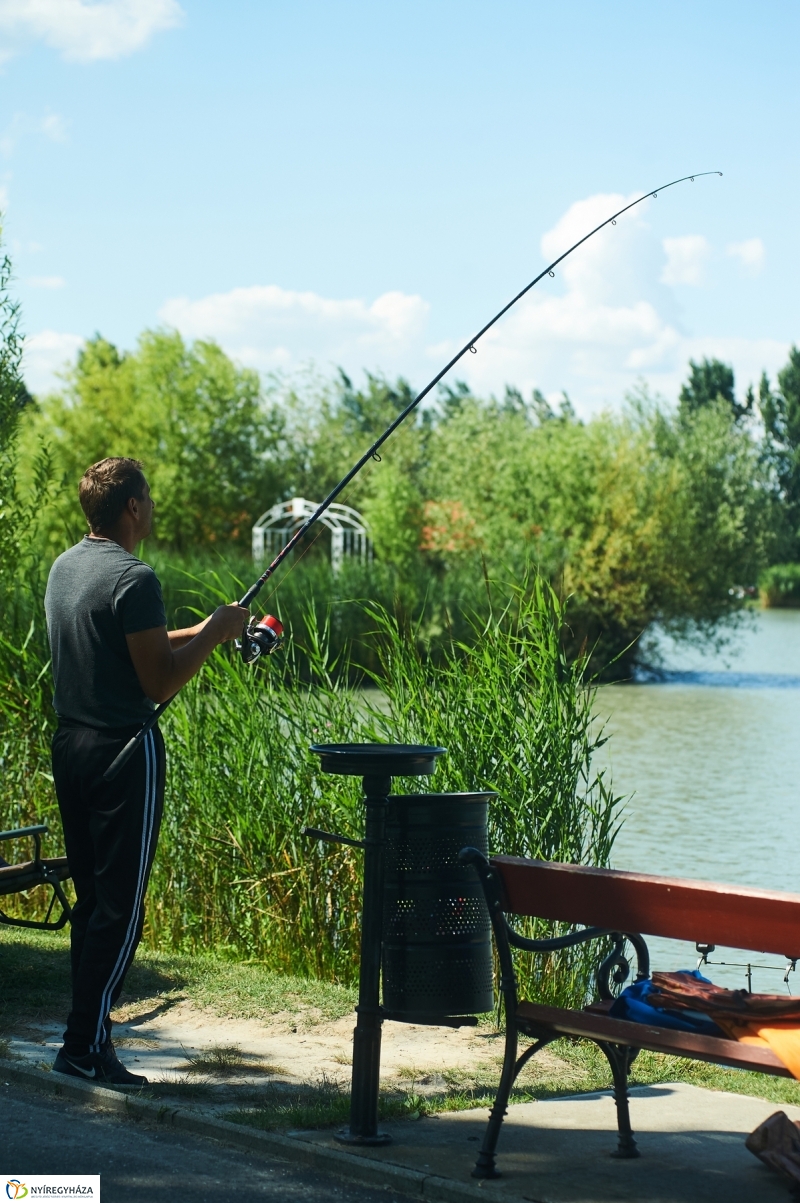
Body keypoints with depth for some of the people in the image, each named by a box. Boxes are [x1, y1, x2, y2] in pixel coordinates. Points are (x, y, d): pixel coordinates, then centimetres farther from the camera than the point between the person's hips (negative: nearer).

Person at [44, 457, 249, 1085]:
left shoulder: (65, 567, 11)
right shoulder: (134, 579, -16)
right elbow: (159, 683, -17)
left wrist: (199, 632, 19)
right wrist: (212, 635, -4)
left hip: (70, 745, 9)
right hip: (123, 751, -9)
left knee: (91, 897, 14)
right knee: (120, 905, -4)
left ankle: (88, 1032, 18)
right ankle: (86, 1045, -4)